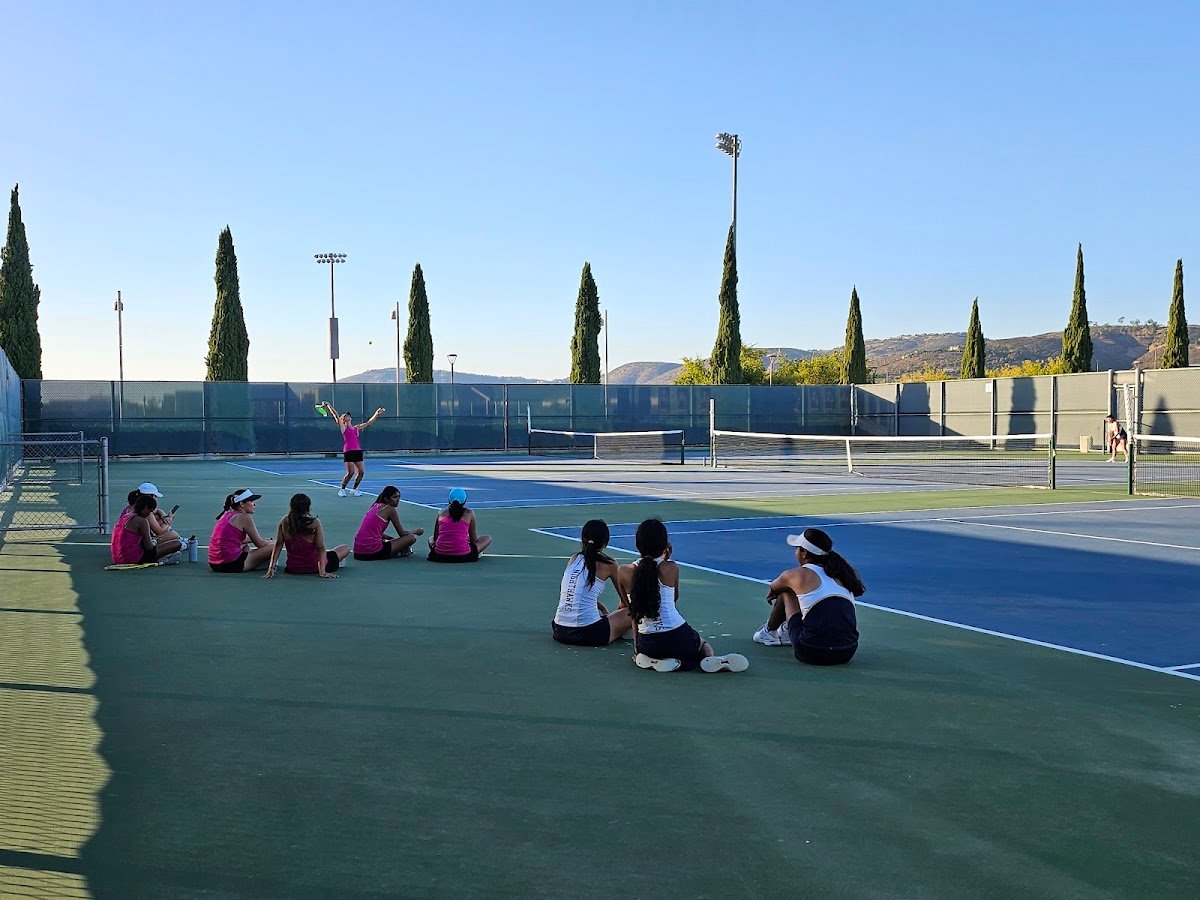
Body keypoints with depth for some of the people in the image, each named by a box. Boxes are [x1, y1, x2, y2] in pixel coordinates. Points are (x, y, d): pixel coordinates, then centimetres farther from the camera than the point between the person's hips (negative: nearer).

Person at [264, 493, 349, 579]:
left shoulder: (284, 522, -11)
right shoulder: (315, 523, -20)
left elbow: (278, 546, -9)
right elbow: (320, 548, -21)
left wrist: (271, 568, -7)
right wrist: (322, 571, -21)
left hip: (292, 569, 4)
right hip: (313, 568, -4)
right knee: (346, 548, 14)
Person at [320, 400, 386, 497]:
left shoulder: (357, 428, 20)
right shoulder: (343, 427, 6)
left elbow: (369, 422, 24)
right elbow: (336, 415, -2)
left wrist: (377, 414, 23)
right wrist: (328, 405, -9)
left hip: (358, 451, 5)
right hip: (348, 452, -5)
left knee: (361, 472, 1)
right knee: (350, 473, -11)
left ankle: (354, 489, 19)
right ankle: (342, 489, 8)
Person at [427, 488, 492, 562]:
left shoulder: (442, 513, 8)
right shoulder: (469, 513, 3)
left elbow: (435, 537, 14)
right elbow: (473, 540, 9)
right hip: (463, 556, 0)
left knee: (431, 539, 34)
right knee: (487, 538, 20)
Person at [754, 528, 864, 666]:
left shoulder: (796, 575, 2)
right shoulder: (840, 574, 13)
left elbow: (773, 589, 26)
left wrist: (771, 595, 51)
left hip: (812, 653, -5)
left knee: (786, 591, 15)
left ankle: (769, 631, 38)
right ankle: (787, 630, 48)